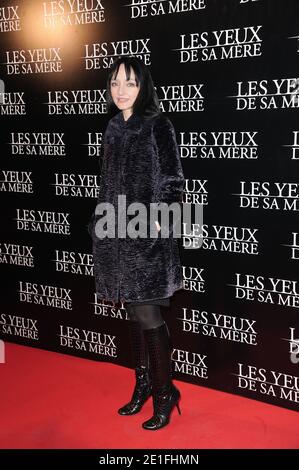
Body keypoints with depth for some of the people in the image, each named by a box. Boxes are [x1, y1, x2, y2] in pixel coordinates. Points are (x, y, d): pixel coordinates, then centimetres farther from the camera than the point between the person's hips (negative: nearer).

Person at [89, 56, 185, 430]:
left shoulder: (157, 125, -6)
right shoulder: (113, 128, 13)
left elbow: (173, 181, -9)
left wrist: (156, 221, -15)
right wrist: (101, 222, 14)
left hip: (147, 233, -6)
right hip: (118, 231, 6)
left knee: (147, 315, -4)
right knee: (134, 312, 13)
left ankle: (164, 394, 13)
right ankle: (143, 385, 28)